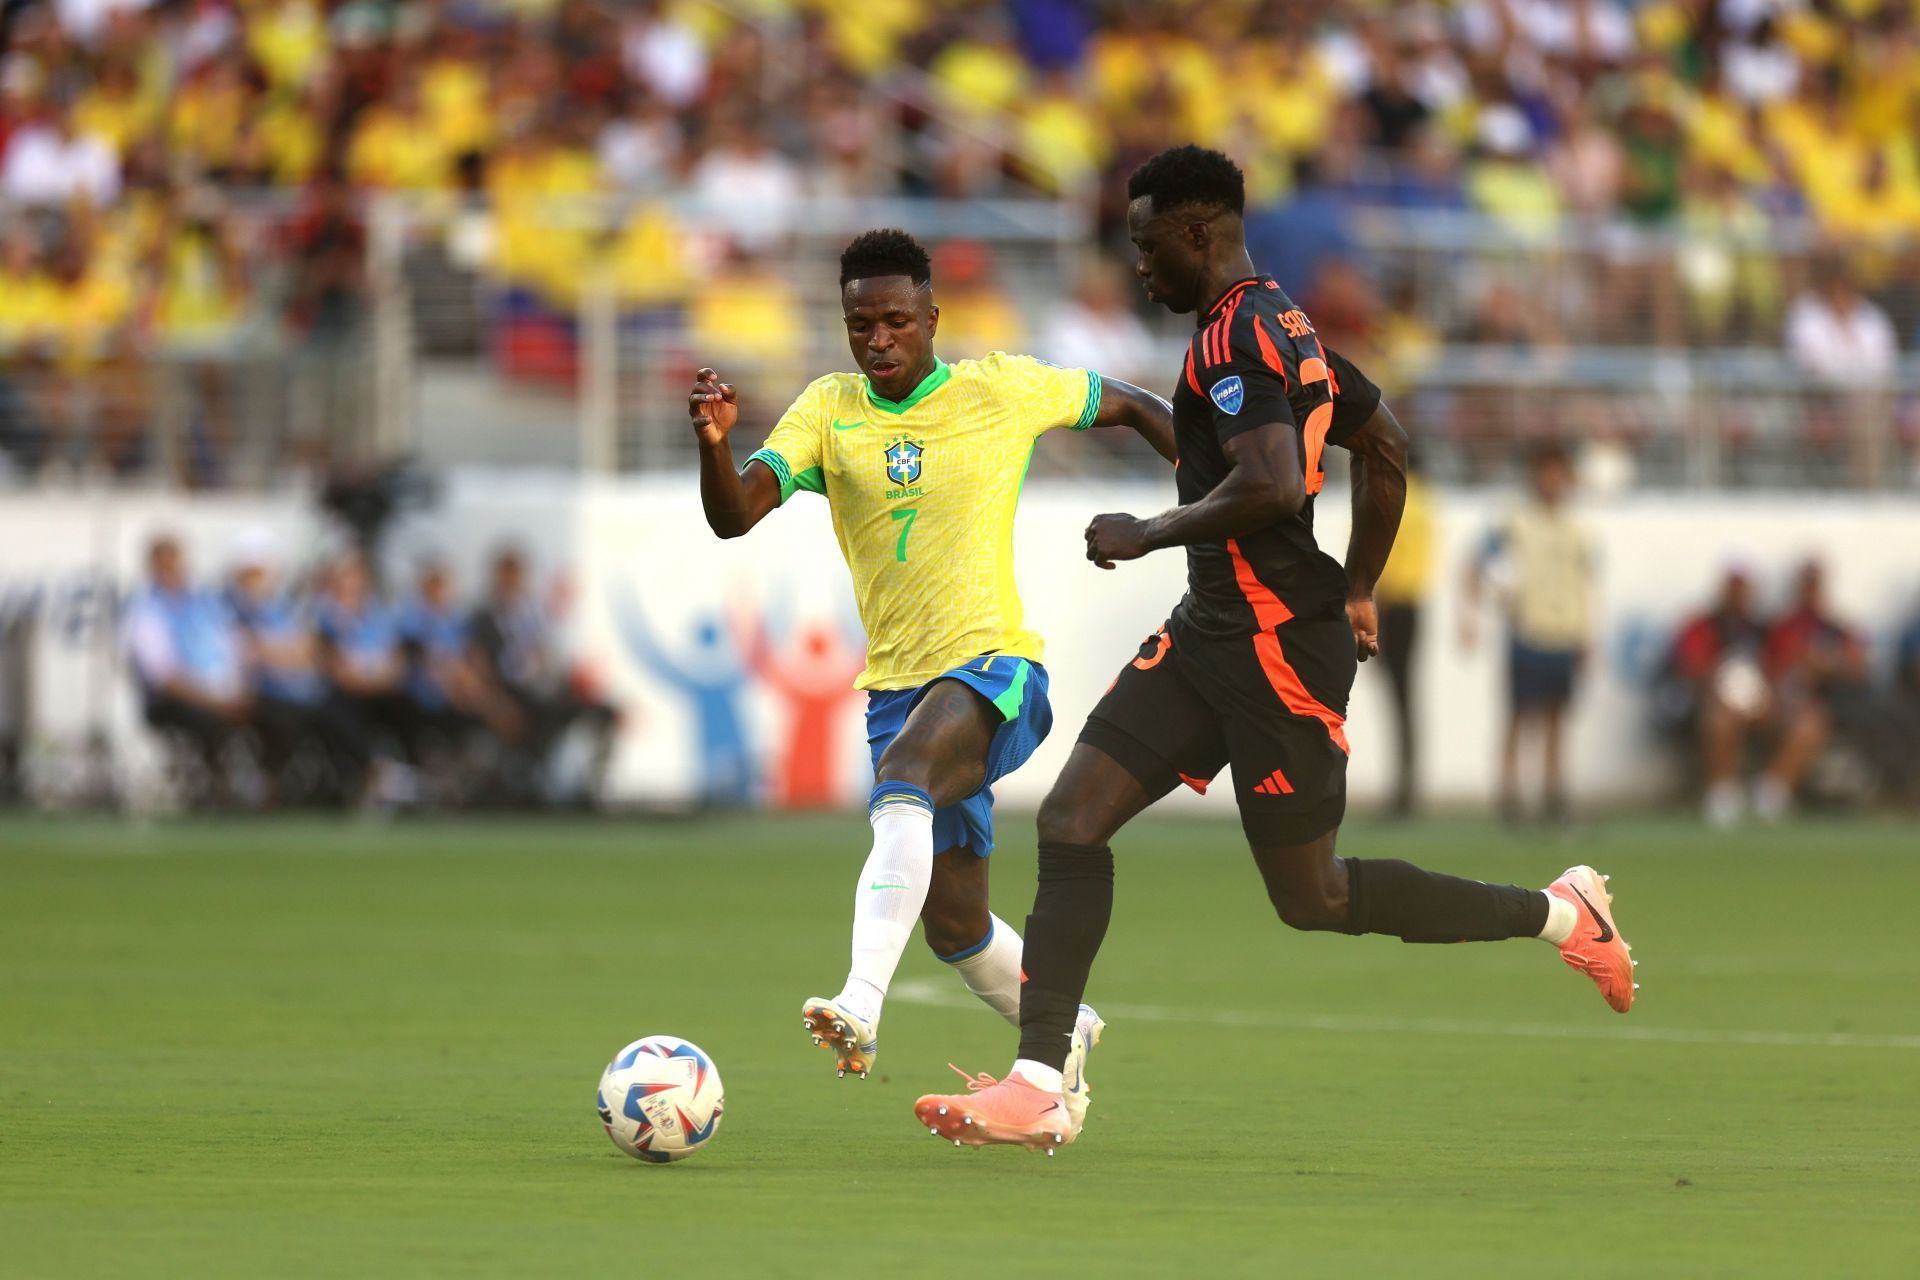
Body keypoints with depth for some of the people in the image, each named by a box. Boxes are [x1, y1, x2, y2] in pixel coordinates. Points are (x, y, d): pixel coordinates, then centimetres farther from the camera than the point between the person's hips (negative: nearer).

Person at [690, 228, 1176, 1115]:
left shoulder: (1005, 390, 0)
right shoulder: (829, 411, 4)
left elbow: (1132, 408, 16)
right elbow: (733, 516, -9)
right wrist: (714, 441, -29)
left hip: (994, 668, -4)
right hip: (896, 686, 4)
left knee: (902, 779, -36)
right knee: (954, 925, 7)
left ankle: (862, 1006, -49)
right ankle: (1065, 1035, 35)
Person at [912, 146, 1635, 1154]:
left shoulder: (1234, 336, -16)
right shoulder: (1284, 326, 15)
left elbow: (1272, 483, -29)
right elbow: (1385, 447, 23)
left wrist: (1148, 535, -16)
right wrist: (1358, 592, 27)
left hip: (1278, 648, -10)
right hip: (1211, 632, 10)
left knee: (1311, 899, 0)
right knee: (1071, 822, 0)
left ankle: (1561, 914, 13)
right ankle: (1037, 1089, -4)